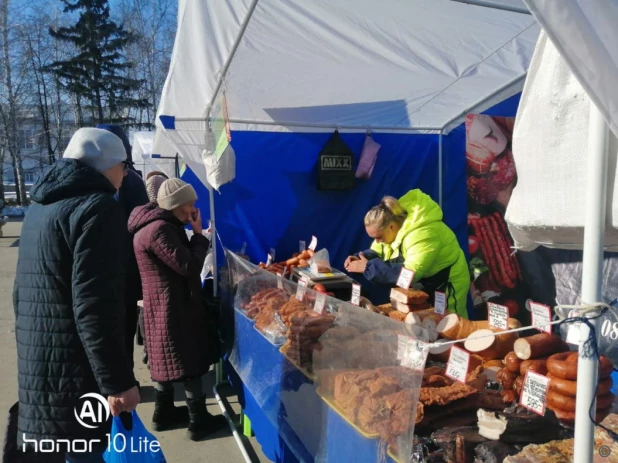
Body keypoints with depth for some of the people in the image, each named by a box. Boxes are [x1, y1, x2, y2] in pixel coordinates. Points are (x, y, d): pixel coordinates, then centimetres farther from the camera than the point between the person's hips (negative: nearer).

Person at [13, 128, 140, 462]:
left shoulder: (41, 206, 14)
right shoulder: (97, 207, -15)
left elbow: (25, 291, 19)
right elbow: (94, 306, -23)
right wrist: (117, 381, -20)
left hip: (36, 361, 9)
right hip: (72, 369, -9)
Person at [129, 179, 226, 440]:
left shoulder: (160, 224, 10)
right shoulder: (159, 230, -23)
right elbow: (190, 266, -22)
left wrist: (193, 235, 3)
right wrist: (199, 234, -12)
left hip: (169, 303, 11)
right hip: (173, 305, -11)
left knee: (168, 359, 19)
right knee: (190, 361, 1)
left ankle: (164, 413, 33)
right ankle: (199, 422, 13)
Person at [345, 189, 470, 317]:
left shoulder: (421, 233, -36)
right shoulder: (391, 224, -9)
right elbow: (377, 252, 3)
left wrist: (368, 267, -40)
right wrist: (360, 258, -20)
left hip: (447, 284, -8)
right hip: (420, 284, 8)